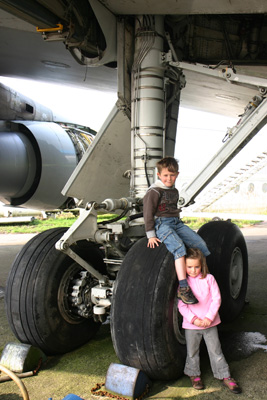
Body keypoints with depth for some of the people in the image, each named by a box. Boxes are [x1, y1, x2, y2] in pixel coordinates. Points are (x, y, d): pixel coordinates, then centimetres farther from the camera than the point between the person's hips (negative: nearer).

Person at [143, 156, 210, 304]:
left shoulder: (175, 191, 19)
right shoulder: (154, 191, -6)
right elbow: (148, 213, -9)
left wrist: (178, 223, 18)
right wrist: (151, 235, -12)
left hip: (176, 222, 8)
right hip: (161, 223, -8)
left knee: (200, 243, -5)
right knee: (179, 247, -31)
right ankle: (183, 287, -32)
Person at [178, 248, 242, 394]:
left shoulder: (209, 279, -6)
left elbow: (216, 299, -6)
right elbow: (181, 305, -7)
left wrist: (209, 317, -15)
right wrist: (193, 319, -19)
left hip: (210, 323, 0)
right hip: (191, 325, 0)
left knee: (215, 350, 10)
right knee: (192, 352, 14)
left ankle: (225, 376, 26)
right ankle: (194, 374, 36)